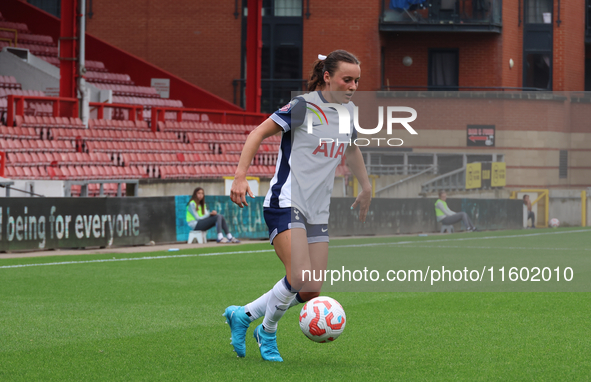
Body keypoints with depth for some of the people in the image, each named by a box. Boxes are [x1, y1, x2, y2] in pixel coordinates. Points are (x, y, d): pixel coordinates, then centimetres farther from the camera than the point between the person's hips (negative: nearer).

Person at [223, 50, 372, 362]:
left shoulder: (348, 111, 11)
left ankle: (242, 315, 20)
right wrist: (240, 177, -20)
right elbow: (259, 133, -11)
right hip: (285, 204, -8)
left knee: (311, 292, 1)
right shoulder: (303, 107, -11)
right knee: (300, 279, -23)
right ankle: (268, 332, 5)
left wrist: (366, 188, 34)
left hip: (317, 212, 8)